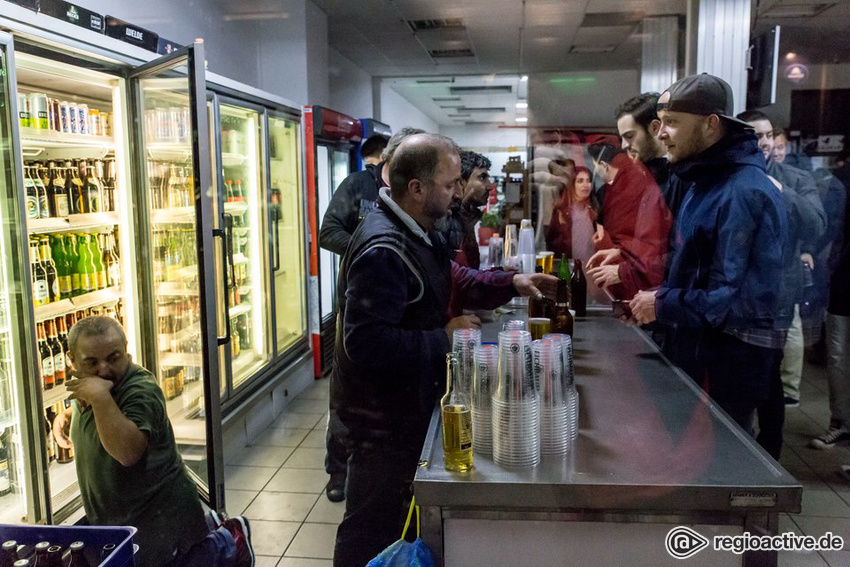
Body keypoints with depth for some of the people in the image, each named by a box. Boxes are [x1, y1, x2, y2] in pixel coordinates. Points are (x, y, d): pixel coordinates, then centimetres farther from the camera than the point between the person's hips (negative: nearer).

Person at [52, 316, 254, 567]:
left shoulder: (141, 391, -26)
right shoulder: (85, 387, 3)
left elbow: (128, 452, -41)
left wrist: (100, 397, -40)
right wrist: (66, 415, 5)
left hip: (160, 519, -9)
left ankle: (227, 544, 16)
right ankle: (205, 527, 34)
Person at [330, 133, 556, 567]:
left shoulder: (419, 232, 6)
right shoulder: (382, 251, -28)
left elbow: (454, 281, 17)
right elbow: (368, 345, -34)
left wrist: (512, 282, 3)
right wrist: (444, 338, -25)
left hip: (406, 403, 10)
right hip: (381, 416, -10)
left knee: (392, 515, 27)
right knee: (371, 530, 8)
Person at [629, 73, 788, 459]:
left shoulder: (745, 192, -22)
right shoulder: (706, 182, 10)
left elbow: (739, 298, -27)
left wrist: (662, 305, -17)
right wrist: (659, 297, 3)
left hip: (727, 367, -9)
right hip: (696, 353, 9)